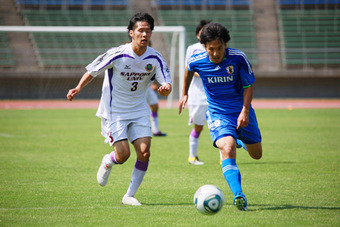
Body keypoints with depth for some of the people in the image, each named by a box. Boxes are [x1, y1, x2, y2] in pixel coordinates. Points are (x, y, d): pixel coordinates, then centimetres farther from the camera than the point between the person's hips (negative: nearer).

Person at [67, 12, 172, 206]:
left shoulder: (155, 58, -7)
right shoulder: (117, 54, -16)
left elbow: (167, 84, -8)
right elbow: (93, 71, -3)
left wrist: (165, 88, -31)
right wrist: (79, 88, -15)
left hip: (139, 110, 4)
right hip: (114, 110, -3)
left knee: (144, 153, -10)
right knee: (123, 155, -13)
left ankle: (130, 195, 6)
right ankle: (107, 162, 25)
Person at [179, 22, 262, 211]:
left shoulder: (238, 58, -18)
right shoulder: (197, 61, -13)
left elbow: (248, 86, -7)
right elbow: (188, 70, 13)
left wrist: (245, 111, -19)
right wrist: (184, 94, 26)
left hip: (241, 111, 1)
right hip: (217, 114, -1)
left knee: (256, 154, 14)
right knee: (227, 149, -28)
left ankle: (242, 140, 51)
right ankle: (238, 195, -35)